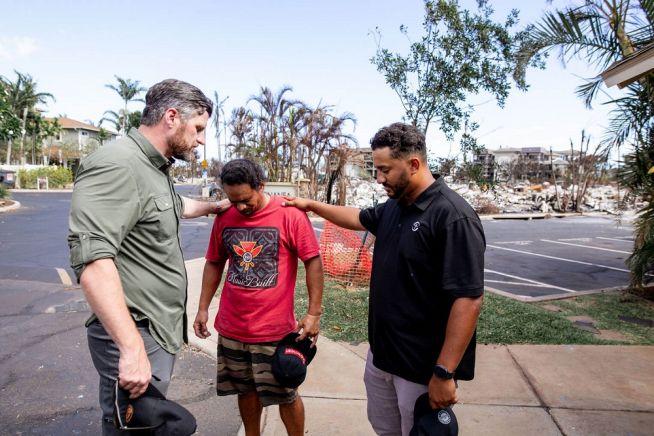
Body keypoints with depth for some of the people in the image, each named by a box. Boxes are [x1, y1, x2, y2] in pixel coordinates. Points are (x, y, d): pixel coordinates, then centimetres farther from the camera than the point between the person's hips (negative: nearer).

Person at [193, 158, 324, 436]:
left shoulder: (290, 214, -13)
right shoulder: (224, 218, 2)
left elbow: (313, 261, -10)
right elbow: (214, 264, 12)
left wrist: (314, 312, -13)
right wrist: (203, 308, 10)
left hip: (274, 329, -4)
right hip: (231, 328, 4)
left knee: (285, 395, 10)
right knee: (246, 390, 19)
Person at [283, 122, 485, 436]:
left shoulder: (453, 217, -24)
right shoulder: (393, 206, 3)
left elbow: (468, 300, -26)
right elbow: (359, 218, 24)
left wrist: (444, 373, -25)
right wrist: (311, 205, 25)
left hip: (422, 366, -8)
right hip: (381, 352, 8)